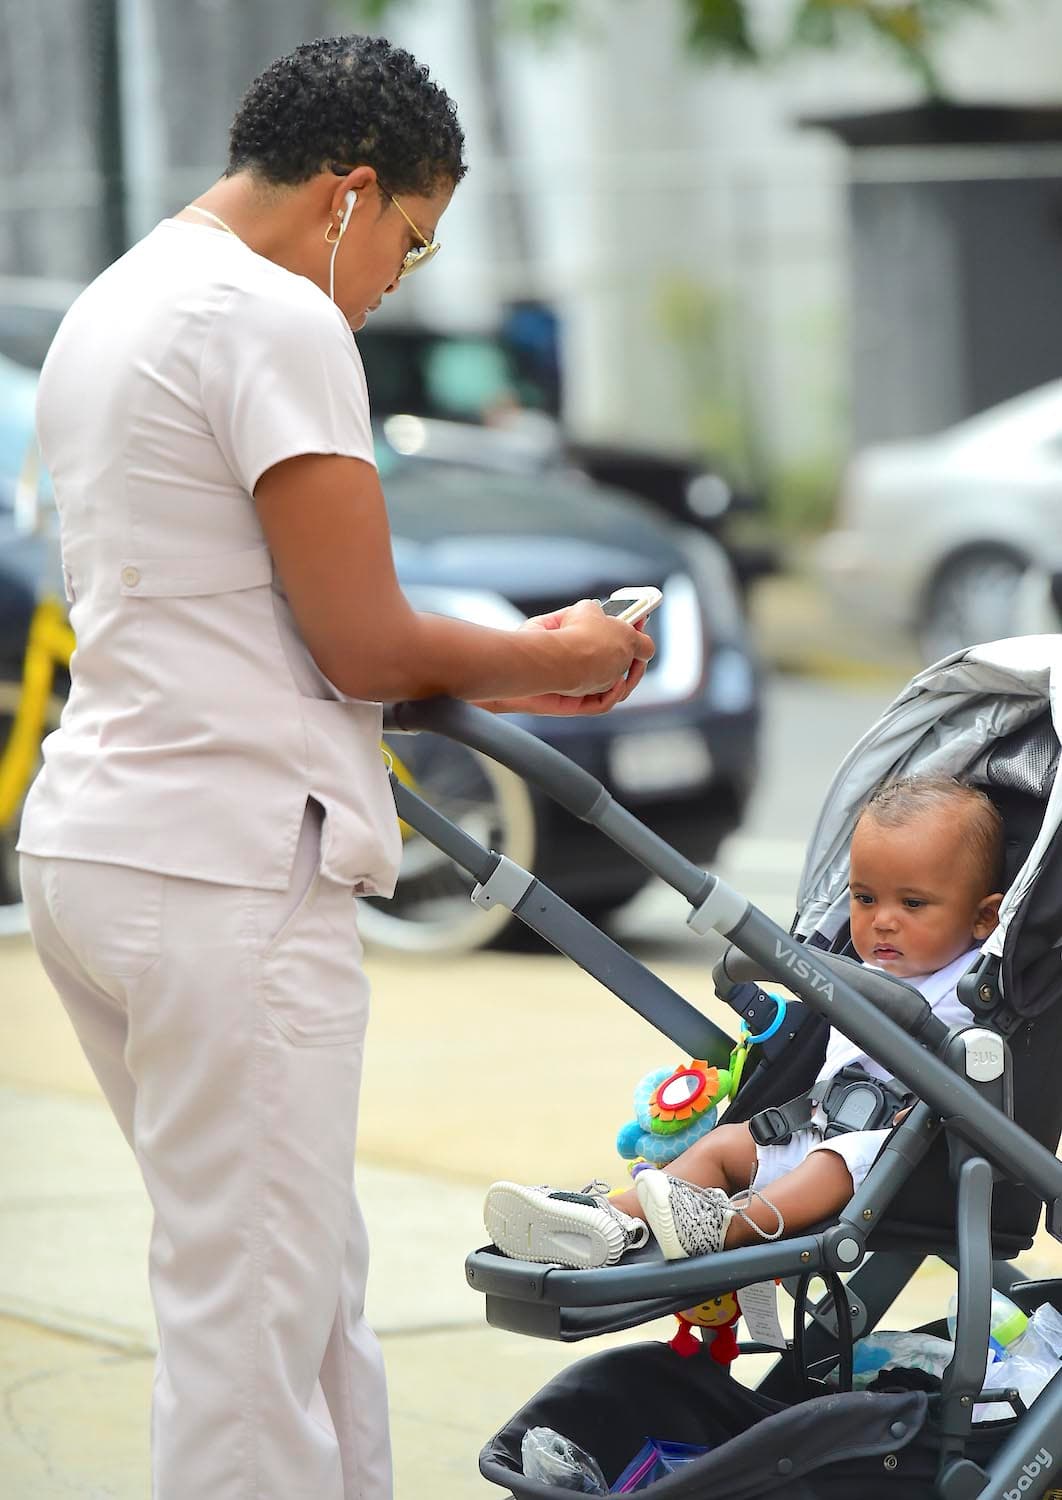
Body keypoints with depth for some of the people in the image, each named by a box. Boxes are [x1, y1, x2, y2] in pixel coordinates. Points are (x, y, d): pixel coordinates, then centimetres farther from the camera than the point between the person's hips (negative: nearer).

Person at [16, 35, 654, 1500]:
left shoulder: (110, 307, 19)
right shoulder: (276, 319, -12)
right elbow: (366, 643, -13)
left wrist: (498, 673, 21)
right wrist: (549, 657, 6)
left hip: (98, 845, 10)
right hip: (228, 873, -10)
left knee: (311, 1280, 16)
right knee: (251, 1312, -5)